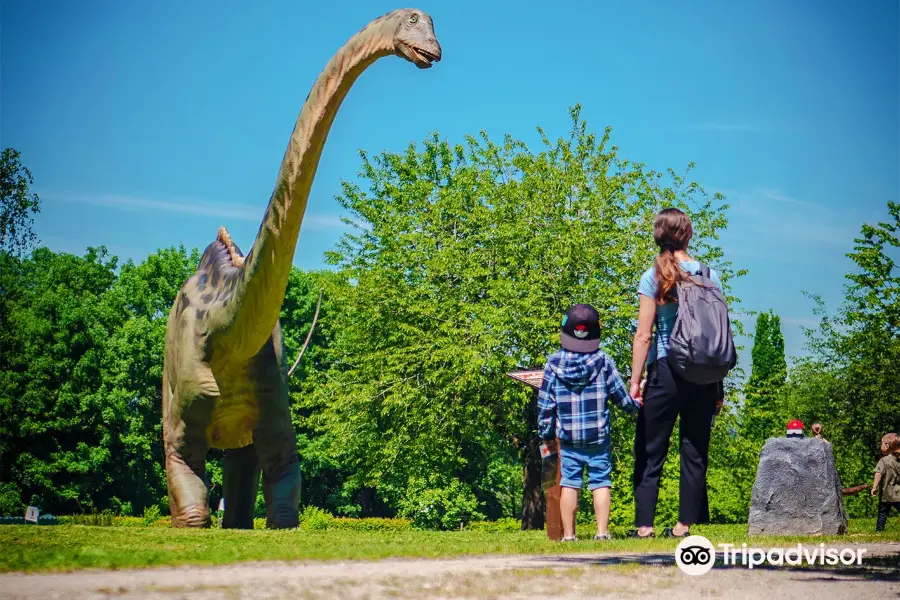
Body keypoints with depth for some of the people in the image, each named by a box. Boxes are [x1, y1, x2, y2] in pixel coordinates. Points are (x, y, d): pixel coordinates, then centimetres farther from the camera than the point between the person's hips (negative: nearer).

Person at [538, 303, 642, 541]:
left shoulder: (554, 363, -3)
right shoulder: (603, 361, -5)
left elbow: (545, 403, 0)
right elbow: (620, 394, 4)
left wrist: (547, 434, 11)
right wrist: (635, 406, 24)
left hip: (568, 437, 1)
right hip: (599, 437, -1)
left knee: (569, 483, 5)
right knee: (600, 482, 4)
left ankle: (568, 534, 6)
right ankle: (602, 531, 0)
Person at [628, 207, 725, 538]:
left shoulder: (652, 277, -3)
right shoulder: (709, 276, 4)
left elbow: (644, 334, -7)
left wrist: (635, 380, -3)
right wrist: (719, 385, 10)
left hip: (665, 373, -2)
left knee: (650, 452, 4)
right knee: (695, 452, 7)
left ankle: (644, 524, 0)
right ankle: (685, 523, 7)